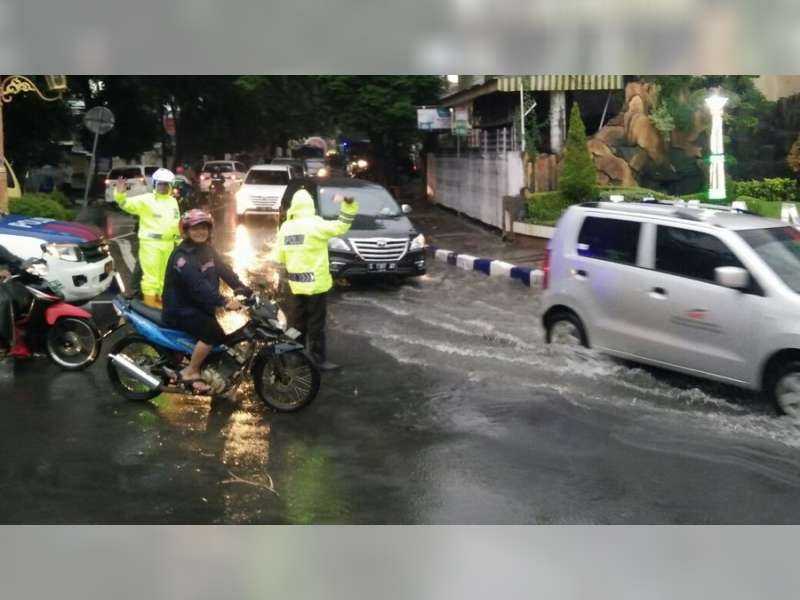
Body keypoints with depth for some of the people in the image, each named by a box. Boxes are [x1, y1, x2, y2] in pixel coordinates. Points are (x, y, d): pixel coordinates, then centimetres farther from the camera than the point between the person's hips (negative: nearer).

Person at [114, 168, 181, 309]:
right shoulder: (146, 200, -7)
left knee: (165, 274, 15)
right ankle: (149, 302, -5)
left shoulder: (173, 201, 14)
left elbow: (176, 223, 22)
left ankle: (161, 299, 27)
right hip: (151, 243, -7)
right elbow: (128, 204, -19)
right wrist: (120, 194, -38)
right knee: (151, 274, -8)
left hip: (168, 243, 7)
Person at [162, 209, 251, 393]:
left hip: (200, 307, 9)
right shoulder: (182, 256, -21)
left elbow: (224, 269, 3)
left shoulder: (207, 250, 9)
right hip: (181, 310, -9)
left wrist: (241, 287, -13)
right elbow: (197, 284, -33)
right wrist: (223, 302, -41)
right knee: (213, 332, -27)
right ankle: (190, 372, -14)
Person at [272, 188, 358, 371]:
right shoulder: (316, 225, -13)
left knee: (296, 325, 14)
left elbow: (279, 257, 9)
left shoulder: (285, 227, 5)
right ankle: (319, 360, 6)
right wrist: (348, 204, -18)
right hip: (315, 284, -5)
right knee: (316, 326, 2)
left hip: (294, 285, 5)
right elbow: (341, 226, -18)